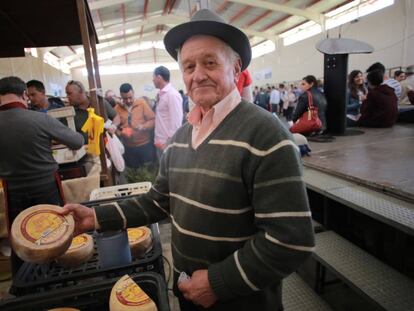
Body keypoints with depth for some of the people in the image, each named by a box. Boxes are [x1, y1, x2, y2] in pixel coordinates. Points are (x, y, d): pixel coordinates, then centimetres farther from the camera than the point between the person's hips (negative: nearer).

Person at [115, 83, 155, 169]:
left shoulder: (142, 103, -3)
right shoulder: (117, 108, 2)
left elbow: (153, 120, -6)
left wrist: (143, 126, -23)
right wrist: (120, 133, -17)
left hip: (145, 144, -2)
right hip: (128, 148, 2)